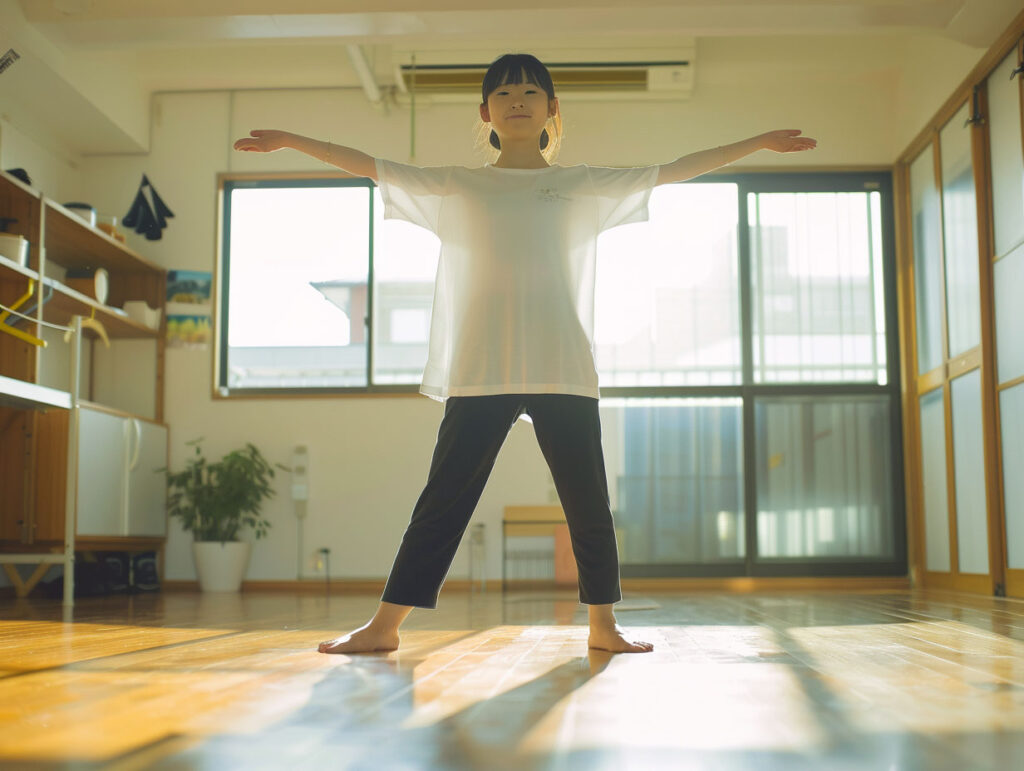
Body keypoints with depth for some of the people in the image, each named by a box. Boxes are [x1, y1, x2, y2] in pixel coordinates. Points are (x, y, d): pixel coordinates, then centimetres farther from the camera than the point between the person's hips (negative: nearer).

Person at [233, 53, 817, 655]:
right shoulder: (458, 187, 12)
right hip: (480, 372, -1)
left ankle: (603, 623, 18)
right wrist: (289, 140, 9)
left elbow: (674, 171, 14)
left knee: (588, 501, 4)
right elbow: (372, 167, 12)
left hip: (566, 371, 1)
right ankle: (385, 626, 5)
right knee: (444, 499, -1)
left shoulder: (584, 186, 13)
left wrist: (761, 143, 14)